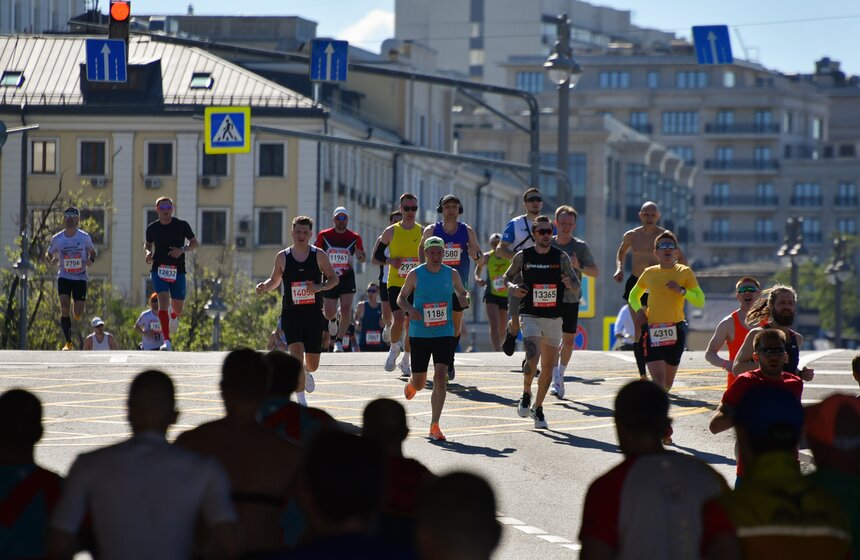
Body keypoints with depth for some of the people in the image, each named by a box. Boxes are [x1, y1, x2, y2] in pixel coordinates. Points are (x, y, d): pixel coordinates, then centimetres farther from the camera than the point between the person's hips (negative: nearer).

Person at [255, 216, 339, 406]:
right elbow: (275, 280, 15)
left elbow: (334, 279, 6)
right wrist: (264, 286, -7)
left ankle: (306, 372, 49)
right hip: (291, 314, -1)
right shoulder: (282, 257, 1)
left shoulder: (319, 255, -1)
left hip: (314, 314, 1)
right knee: (296, 354, -21)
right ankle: (301, 401, -17)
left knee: (312, 364, 10)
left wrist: (320, 287, -14)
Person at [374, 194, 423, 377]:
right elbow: (377, 254, 7)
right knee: (399, 319, -17)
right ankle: (394, 349, 11)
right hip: (395, 283, -2)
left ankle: (406, 361, 18)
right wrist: (390, 261, -11)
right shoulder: (391, 232, 0)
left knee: (412, 324, 3)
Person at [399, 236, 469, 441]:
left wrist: (464, 299, -9)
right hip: (420, 333, 0)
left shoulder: (452, 274, 2)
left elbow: (462, 294, 16)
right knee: (419, 383, 7)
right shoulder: (415, 275, -2)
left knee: (440, 377, -15)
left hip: (444, 334, 0)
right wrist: (410, 309, -15)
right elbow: (401, 298, 7)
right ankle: (410, 384, 48)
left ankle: (434, 426, -11)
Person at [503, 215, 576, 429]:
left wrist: (570, 284, -25)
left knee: (548, 367, 8)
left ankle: (538, 408, 26)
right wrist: (512, 288, -10)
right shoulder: (523, 256, -1)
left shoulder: (561, 257, -1)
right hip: (530, 316, -2)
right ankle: (526, 396, 4)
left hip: (554, 318, 2)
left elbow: (575, 285, -2)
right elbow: (507, 277, 12)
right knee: (532, 358, -22)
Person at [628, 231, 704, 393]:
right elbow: (633, 296, 23)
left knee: (668, 382, 11)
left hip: (676, 330, 0)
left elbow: (700, 301, -4)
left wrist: (682, 290, -18)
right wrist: (639, 310, 2)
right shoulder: (649, 273, 6)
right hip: (652, 330, 0)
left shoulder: (685, 272, 1)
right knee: (658, 377, -16)